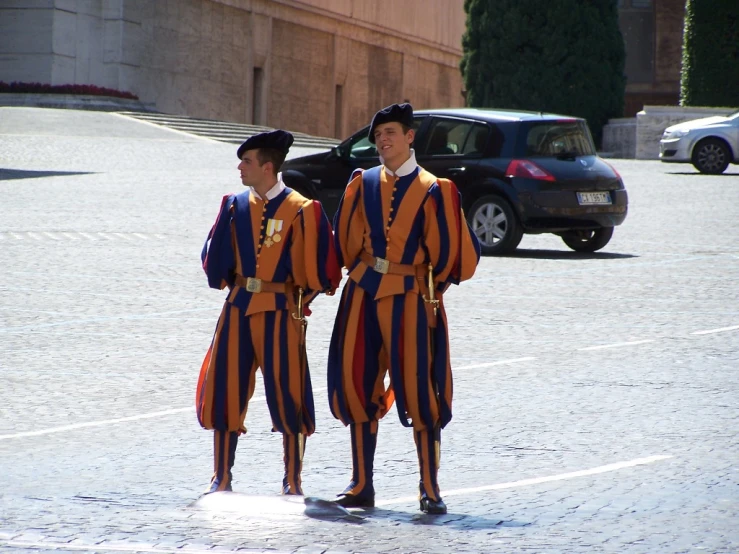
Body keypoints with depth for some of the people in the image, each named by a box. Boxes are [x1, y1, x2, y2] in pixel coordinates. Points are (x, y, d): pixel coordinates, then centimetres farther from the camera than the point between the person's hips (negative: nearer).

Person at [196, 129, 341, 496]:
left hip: (280, 311, -4)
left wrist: (302, 297, -1)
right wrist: (223, 280, -2)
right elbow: (214, 257, 11)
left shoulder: (301, 211, -8)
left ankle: (292, 482, 11)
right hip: (238, 307, 4)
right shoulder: (236, 206, 5)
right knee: (225, 390, 4)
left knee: (287, 394, 0)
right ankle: (221, 478, 14)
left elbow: (322, 266, -5)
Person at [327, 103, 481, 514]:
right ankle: (362, 485, 13)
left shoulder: (432, 191, -4)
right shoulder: (362, 184, 8)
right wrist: (360, 273, 8)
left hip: (411, 299, -4)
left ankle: (430, 489, 3)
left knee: (419, 391, -3)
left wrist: (433, 286, 5)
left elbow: (451, 248, 0)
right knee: (359, 387, 5)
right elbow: (347, 240, 13)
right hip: (364, 296, 4)